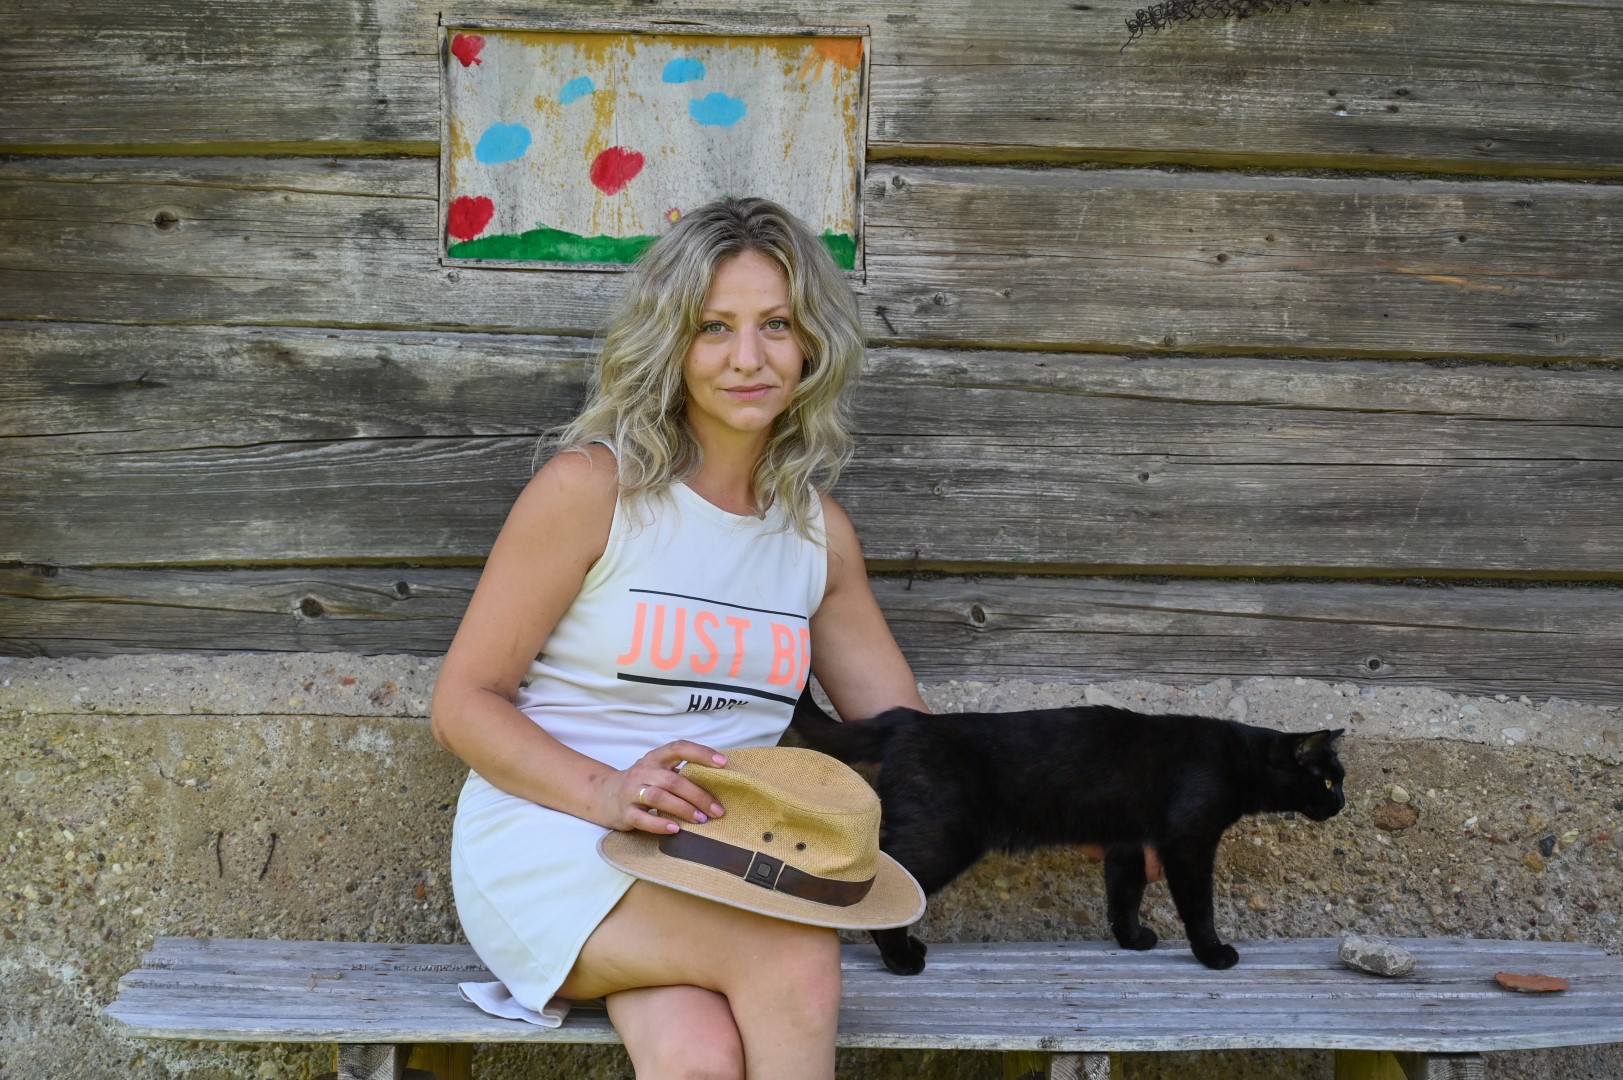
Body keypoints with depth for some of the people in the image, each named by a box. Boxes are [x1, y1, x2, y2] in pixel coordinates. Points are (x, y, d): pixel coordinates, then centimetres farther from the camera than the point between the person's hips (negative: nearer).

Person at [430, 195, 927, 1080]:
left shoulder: (818, 531, 12)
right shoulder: (592, 488, -5)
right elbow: (462, 704, -4)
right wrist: (608, 791, -20)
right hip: (550, 842, -4)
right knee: (795, 952, -31)